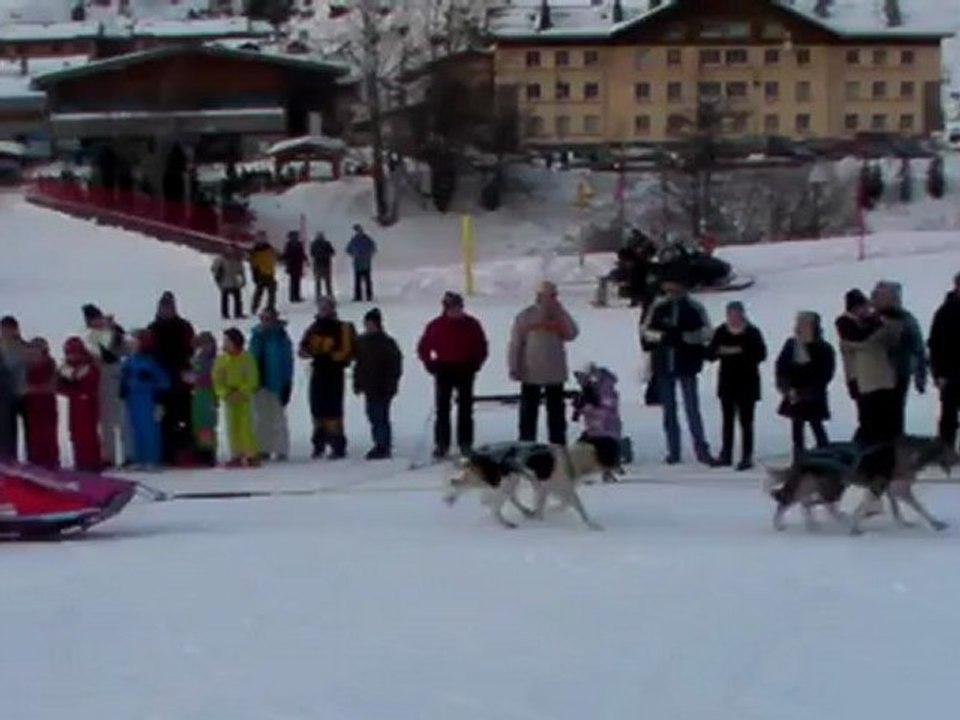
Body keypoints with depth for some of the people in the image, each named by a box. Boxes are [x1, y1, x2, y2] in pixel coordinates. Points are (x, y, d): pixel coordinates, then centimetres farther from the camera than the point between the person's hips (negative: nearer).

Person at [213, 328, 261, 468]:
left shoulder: (247, 358, -8)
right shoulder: (221, 359, 4)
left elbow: (252, 380, -9)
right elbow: (217, 380, 3)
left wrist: (240, 393, -19)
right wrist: (225, 393, -12)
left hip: (244, 397, -4)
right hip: (229, 399, 4)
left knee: (245, 426, -10)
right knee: (232, 427, 5)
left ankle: (253, 455, -4)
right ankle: (237, 456, 11)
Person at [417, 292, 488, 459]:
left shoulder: (471, 325, 1)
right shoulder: (436, 326, -1)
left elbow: (482, 348, 9)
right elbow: (423, 348, 8)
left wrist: (475, 364, -3)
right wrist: (431, 365, -2)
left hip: (465, 371, 0)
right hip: (444, 371, 0)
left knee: (465, 410, 3)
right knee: (442, 410, 1)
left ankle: (465, 444, 8)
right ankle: (441, 445, 4)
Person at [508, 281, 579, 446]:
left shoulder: (560, 316, 6)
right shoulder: (526, 316, -4)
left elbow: (572, 334, -8)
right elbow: (515, 344, -4)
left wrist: (561, 312, -11)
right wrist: (514, 368, -10)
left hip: (555, 374, 3)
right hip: (531, 374, -3)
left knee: (556, 413, 9)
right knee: (528, 413, 3)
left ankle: (559, 446, 14)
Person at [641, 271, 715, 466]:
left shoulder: (695, 309, -2)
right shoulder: (658, 307, 2)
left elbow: (705, 333, -5)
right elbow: (645, 331, 6)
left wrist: (683, 336, -19)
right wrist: (661, 336, -13)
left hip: (687, 365, -3)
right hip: (663, 365, 3)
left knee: (692, 408, -6)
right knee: (669, 409, 8)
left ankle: (701, 449, -2)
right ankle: (673, 451, 14)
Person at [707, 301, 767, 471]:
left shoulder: (752, 332, -5)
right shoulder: (721, 332, 5)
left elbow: (761, 355, -11)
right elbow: (710, 353, 4)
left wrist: (741, 351, -22)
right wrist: (721, 351, -18)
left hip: (747, 382, -4)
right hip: (727, 382, 4)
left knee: (746, 421, -4)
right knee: (728, 419, 10)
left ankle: (747, 457, -1)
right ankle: (726, 455, 17)